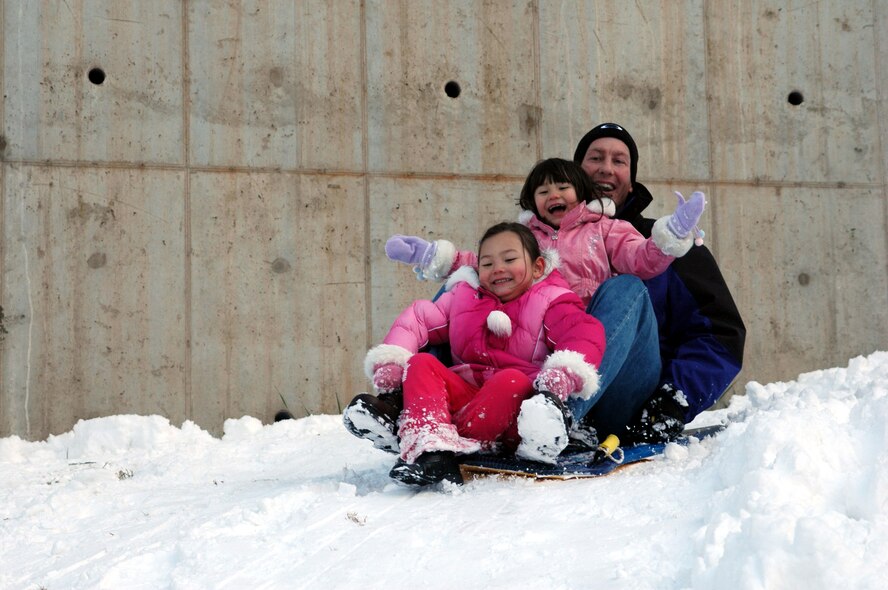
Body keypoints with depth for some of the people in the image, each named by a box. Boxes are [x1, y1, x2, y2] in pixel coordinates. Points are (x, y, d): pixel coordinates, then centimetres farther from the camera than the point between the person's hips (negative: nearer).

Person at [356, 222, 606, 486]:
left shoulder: (550, 302, 4)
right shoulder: (465, 296, 18)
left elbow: (584, 334, -13)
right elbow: (418, 319, 14)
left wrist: (564, 375, -34)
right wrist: (390, 360, -4)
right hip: (465, 393, 4)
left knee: (513, 380, -34)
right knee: (420, 363, -15)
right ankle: (431, 450, -40)